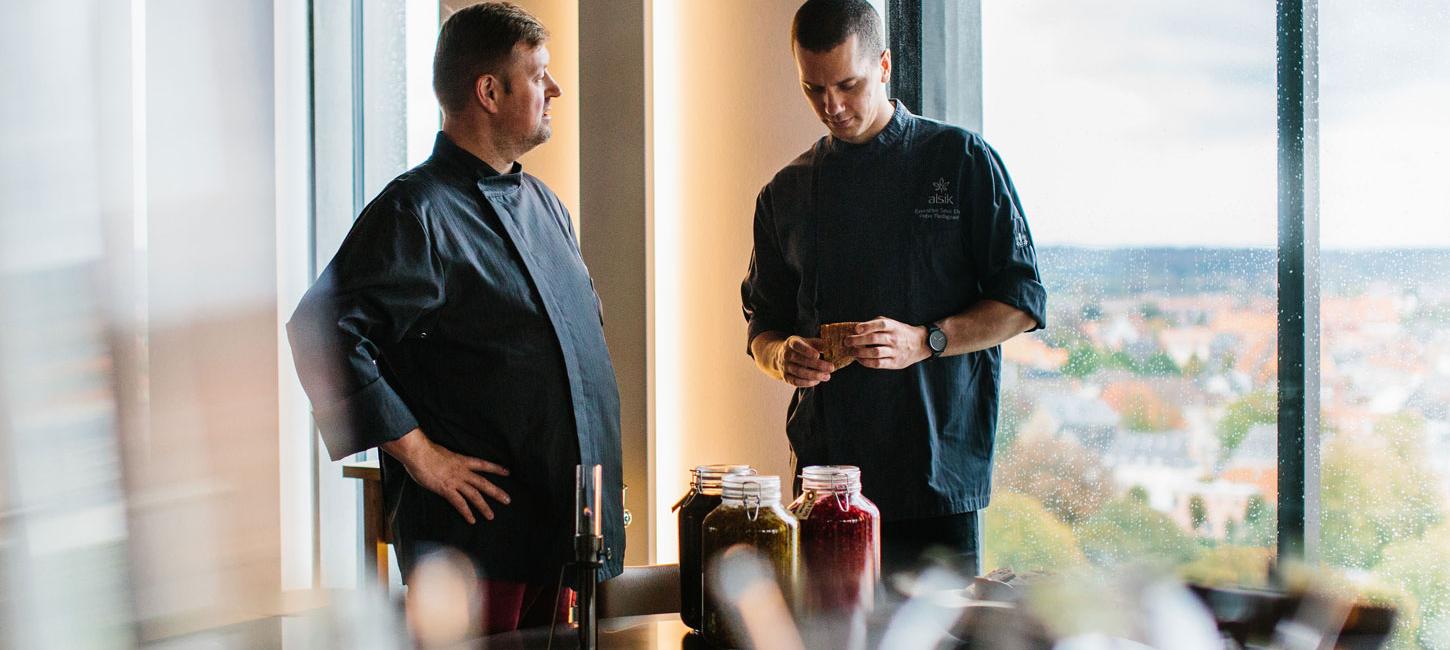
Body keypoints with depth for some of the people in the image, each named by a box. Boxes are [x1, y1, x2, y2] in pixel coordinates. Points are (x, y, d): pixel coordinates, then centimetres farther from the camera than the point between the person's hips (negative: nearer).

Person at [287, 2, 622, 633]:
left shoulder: (544, 204, 16)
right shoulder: (417, 212, -13)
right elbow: (321, 333, -22)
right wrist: (419, 455, -19)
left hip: (559, 527, 8)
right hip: (476, 531, -8)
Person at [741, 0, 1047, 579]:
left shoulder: (962, 162, 2)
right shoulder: (787, 194, 12)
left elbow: (1022, 303, 0)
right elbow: (763, 326, 17)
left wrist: (924, 341, -15)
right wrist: (783, 355, -6)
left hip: (939, 475, -2)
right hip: (826, 468, 3)